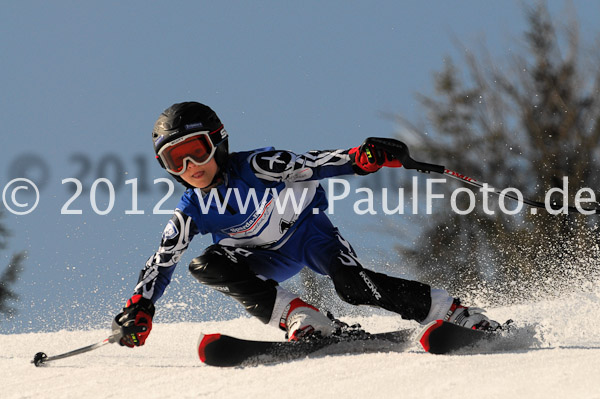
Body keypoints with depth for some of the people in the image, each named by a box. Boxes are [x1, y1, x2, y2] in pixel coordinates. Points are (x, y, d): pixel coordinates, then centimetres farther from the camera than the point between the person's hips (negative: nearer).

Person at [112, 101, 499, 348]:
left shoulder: (256, 167, -23)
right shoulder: (190, 212, -13)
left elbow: (309, 165, -28)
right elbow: (162, 262, -13)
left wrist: (359, 158, -46)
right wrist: (139, 308, -28)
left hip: (305, 226, -4)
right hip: (271, 260, 4)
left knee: (353, 284, -30)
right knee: (207, 266, -25)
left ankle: (453, 311, -18)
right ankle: (301, 317, -29)